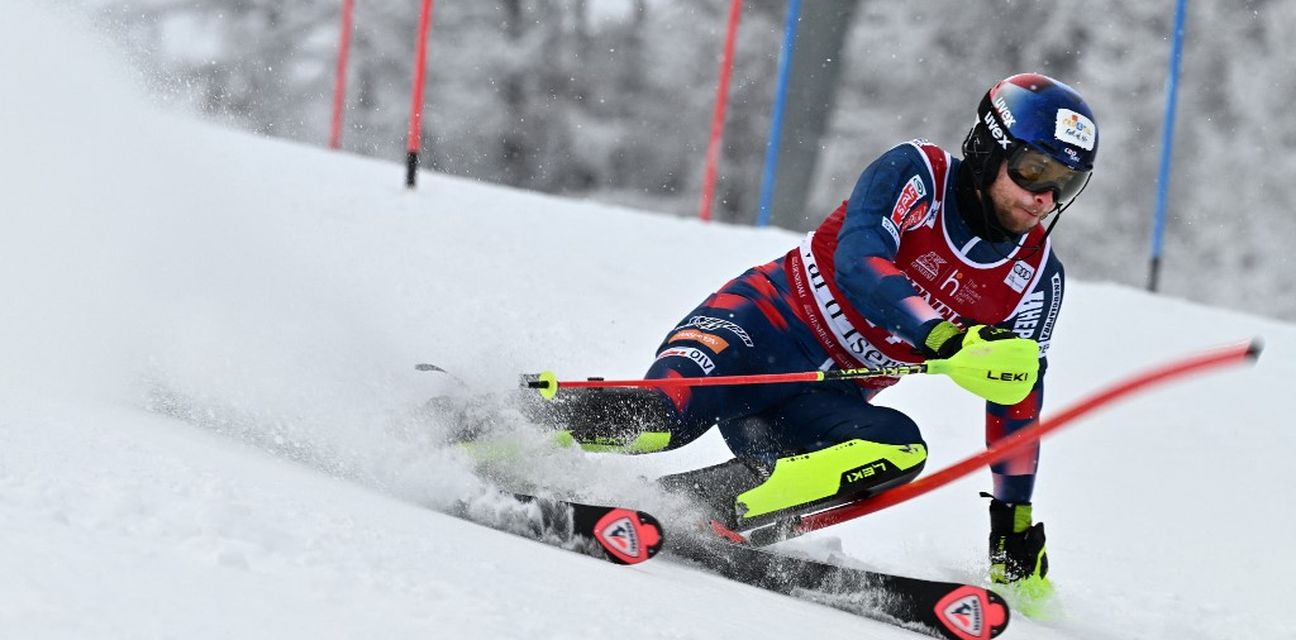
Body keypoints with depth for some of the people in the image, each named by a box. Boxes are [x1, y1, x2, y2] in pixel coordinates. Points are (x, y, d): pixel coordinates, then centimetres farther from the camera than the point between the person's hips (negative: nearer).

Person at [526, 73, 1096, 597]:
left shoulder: (1036, 279, 3)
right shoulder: (916, 173, -9)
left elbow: (1017, 403, 11)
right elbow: (858, 259, -26)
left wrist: (1015, 519, 8)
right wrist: (943, 336, -39)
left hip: (826, 401, 5)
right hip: (763, 323, -5)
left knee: (899, 450, -30)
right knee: (658, 413, -34)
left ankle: (705, 508, -31)